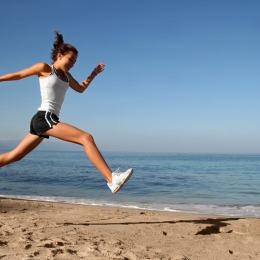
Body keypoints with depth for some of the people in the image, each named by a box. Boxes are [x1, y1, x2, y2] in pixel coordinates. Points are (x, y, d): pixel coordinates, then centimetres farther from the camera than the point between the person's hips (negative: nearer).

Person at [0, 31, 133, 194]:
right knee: (87, 138, -21)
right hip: (44, 118, -9)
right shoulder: (44, 68, 0)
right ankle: (112, 179, -30)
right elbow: (18, 75, 9)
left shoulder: (66, 76, 21)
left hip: (46, 120, 9)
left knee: (14, 156, 14)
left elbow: (81, 88, 34)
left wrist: (94, 73, 29)